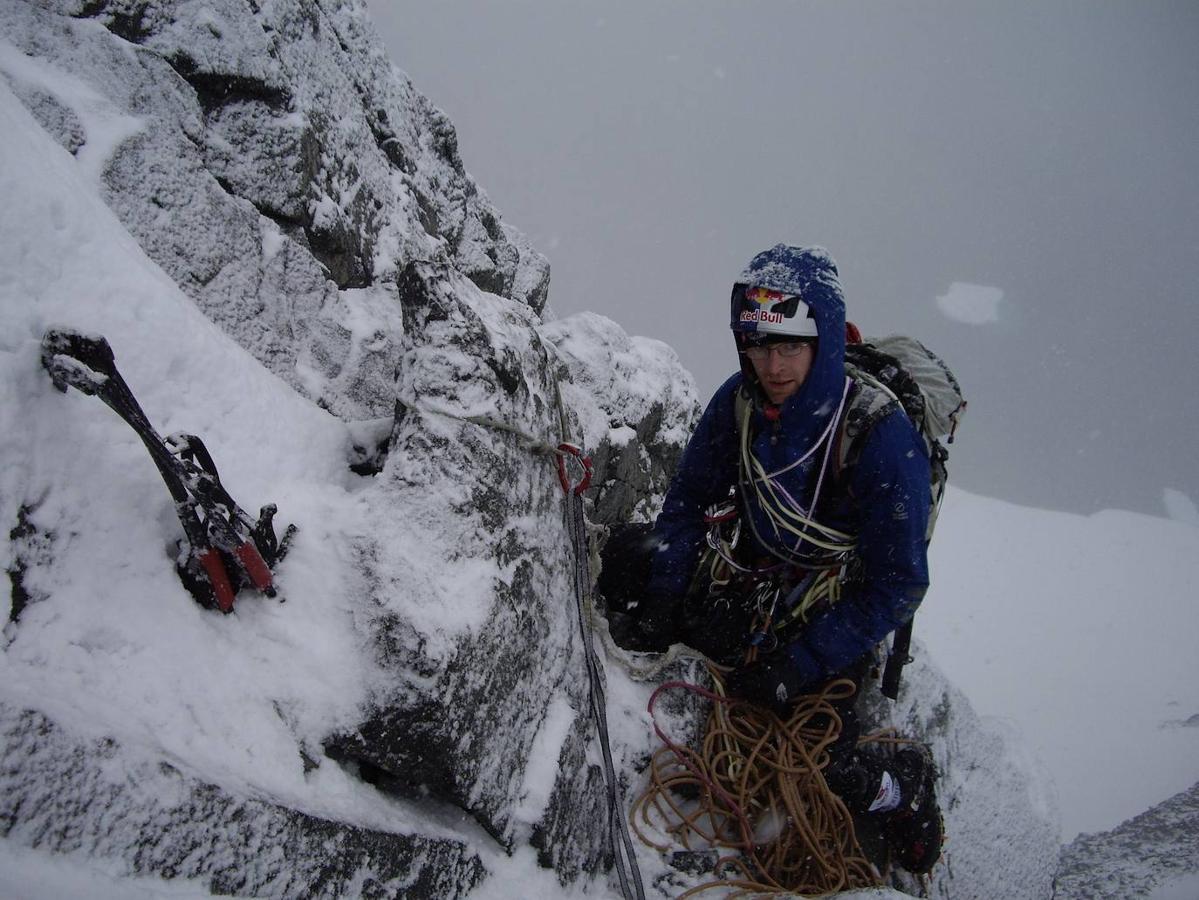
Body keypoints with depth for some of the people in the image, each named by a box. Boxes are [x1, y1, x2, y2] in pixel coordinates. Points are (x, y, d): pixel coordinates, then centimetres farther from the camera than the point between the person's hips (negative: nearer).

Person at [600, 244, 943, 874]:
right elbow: (688, 501, 0)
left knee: (816, 776, -14)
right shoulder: (739, 401, -13)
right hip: (740, 590, 5)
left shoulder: (882, 437, -28)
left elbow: (898, 587, -22)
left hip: (825, 626, -5)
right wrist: (661, 599, -12)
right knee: (628, 554, -5)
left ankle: (905, 787, 19)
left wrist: (799, 665, -25)